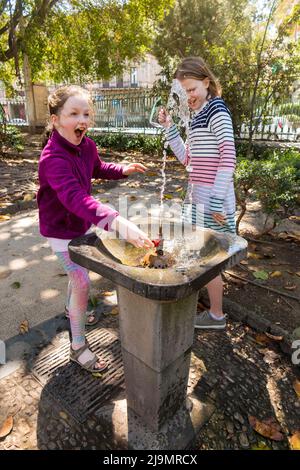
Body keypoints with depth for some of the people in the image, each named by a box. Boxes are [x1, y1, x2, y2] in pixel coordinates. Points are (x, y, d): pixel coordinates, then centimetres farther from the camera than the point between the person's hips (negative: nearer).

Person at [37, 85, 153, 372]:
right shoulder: (53, 158, -33)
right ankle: (78, 346, 13)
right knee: (82, 282, -7)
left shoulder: (86, 145, -7)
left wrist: (122, 170, -1)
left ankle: (72, 310, 53)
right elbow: (75, 197, -50)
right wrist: (117, 223, -63)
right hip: (61, 229, -8)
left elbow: (97, 169, 16)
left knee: (77, 273, 24)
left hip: (81, 222, 8)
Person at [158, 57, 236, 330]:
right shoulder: (198, 115, 15)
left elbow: (228, 158, -20)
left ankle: (217, 316, 22)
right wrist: (169, 128, 6)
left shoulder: (217, 111, -10)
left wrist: (217, 202, -23)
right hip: (199, 199, 9)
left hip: (212, 201, -8)